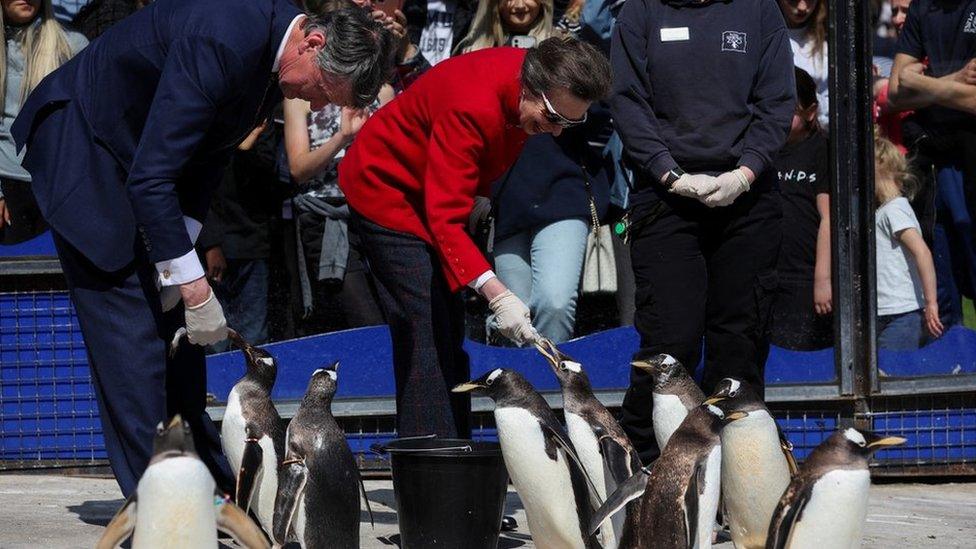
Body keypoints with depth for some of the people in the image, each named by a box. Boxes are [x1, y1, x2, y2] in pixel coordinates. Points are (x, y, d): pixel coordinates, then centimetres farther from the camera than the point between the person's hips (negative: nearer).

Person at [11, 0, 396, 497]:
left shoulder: (275, 47, -5)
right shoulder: (222, 41, -34)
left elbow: (209, 155, 6)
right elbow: (151, 178, -33)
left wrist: (176, 257, -2)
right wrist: (194, 285, -30)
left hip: (134, 153, 9)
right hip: (80, 145, -9)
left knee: (178, 326, 8)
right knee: (132, 324, -12)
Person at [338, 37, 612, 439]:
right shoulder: (473, 106, -38)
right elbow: (444, 219, -42)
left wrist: (481, 194, 1)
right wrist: (495, 295, -51)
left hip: (433, 190, 9)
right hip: (385, 187, -9)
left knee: (450, 328, 9)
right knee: (426, 329, -17)